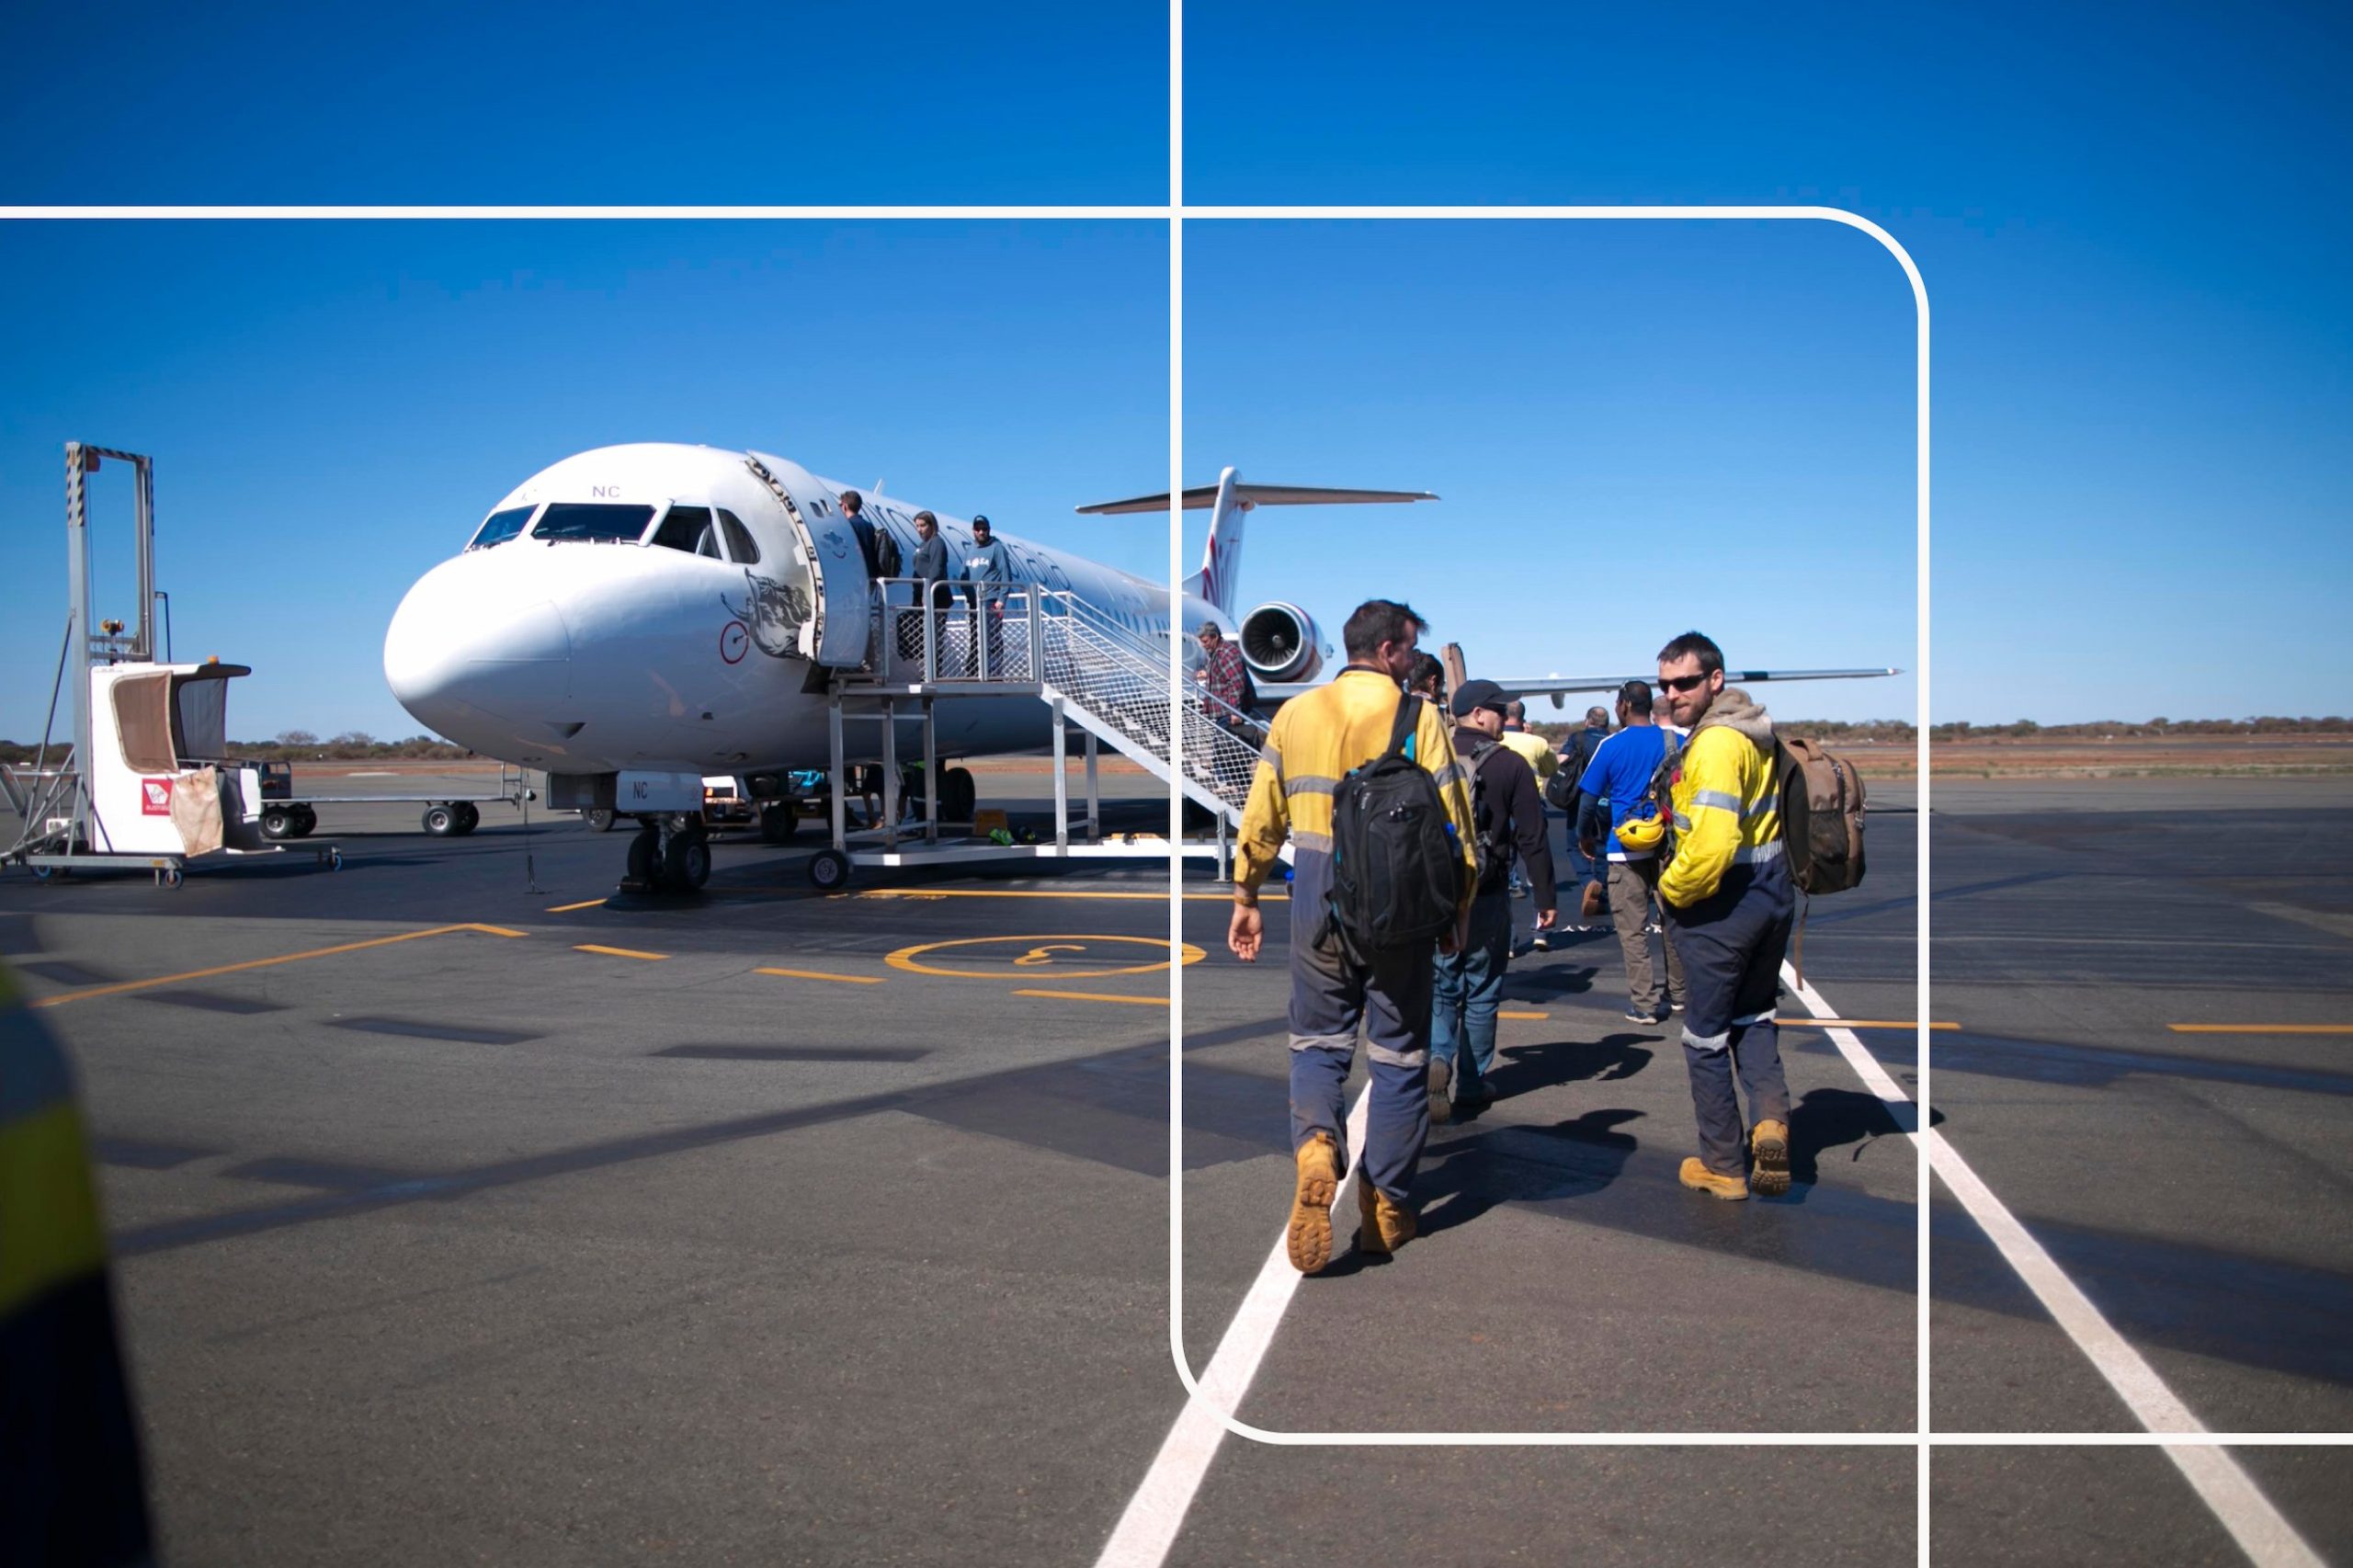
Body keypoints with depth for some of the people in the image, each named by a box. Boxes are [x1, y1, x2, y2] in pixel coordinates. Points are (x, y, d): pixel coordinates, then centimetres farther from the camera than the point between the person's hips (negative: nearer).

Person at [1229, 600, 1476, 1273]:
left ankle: (1316, 1147, -14)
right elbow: (1453, 822, -5)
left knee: (1318, 1042, 15)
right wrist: (1457, 911, 7)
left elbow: (1262, 819, 5)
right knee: (1398, 1054, 10)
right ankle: (1387, 1210, 16)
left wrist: (1246, 899, 14)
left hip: (1318, 903, 2)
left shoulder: (1295, 713, 4)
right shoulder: (1419, 717, -5)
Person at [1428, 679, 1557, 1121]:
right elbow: (1532, 837, -7)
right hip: (1487, 897, -2)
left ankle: (1437, 1058, -11)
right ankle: (1472, 1083, 17)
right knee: (1481, 992, 11)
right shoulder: (1511, 765, -7)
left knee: (1443, 989, 13)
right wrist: (1545, 896, -1)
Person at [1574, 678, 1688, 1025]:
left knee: (1633, 929, 1)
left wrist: (1585, 837, 11)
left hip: (1626, 848, -4)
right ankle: (1678, 993, 27)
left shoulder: (1612, 745, -6)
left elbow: (1588, 797, -3)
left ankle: (1644, 1004, 1)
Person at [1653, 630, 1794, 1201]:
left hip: (1720, 903, -9)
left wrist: (1672, 891, -14)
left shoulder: (1713, 744, -22)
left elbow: (1710, 845, -30)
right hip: (1772, 892, 9)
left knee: (1706, 1035, 6)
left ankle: (1724, 1166, 16)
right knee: (1754, 1015, 23)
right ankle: (1770, 1117, 2)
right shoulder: (1754, 733, 9)